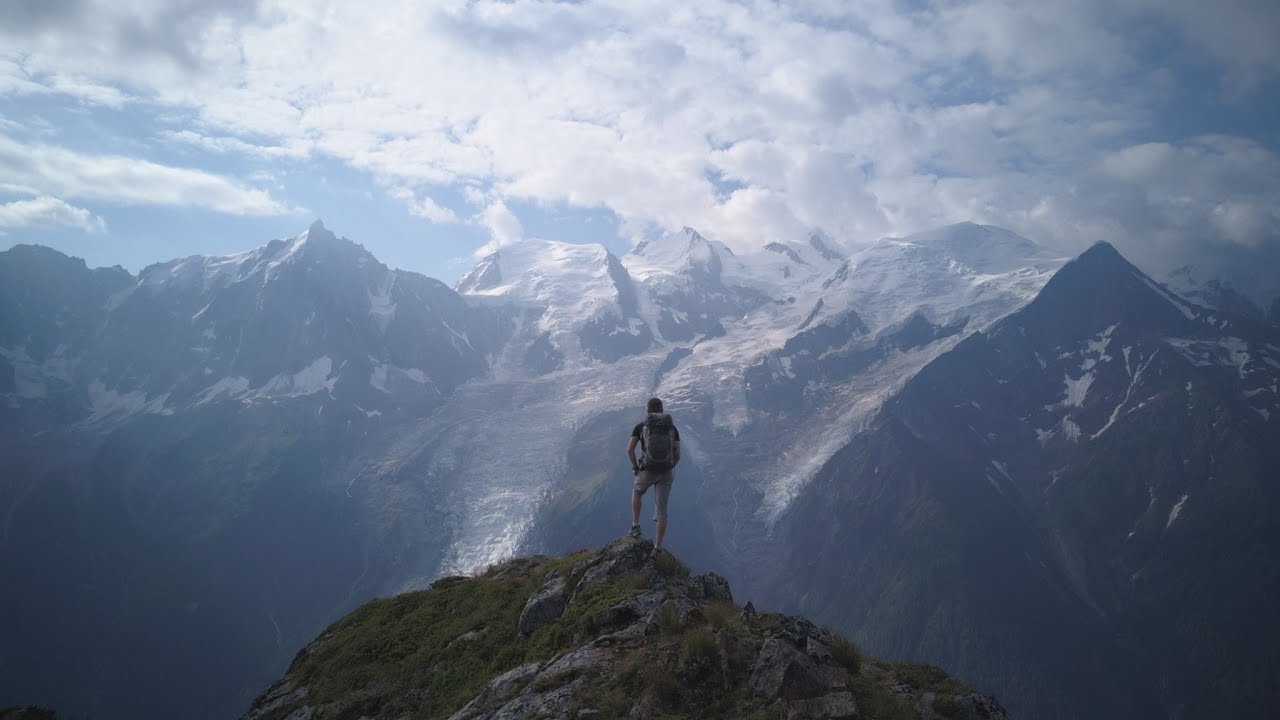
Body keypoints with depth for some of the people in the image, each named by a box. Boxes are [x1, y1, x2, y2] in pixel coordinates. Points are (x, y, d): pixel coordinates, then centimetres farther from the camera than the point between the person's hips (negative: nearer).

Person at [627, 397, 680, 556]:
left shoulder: (640, 425, 0)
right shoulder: (672, 427, 6)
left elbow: (629, 449, -7)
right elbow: (677, 454, 2)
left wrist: (636, 468, 8)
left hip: (647, 471, -1)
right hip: (666, 473, 1)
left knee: (637, 493, 34)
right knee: (661, 509, 13)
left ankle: (635, 526, 29)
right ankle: (657, 547, 15)